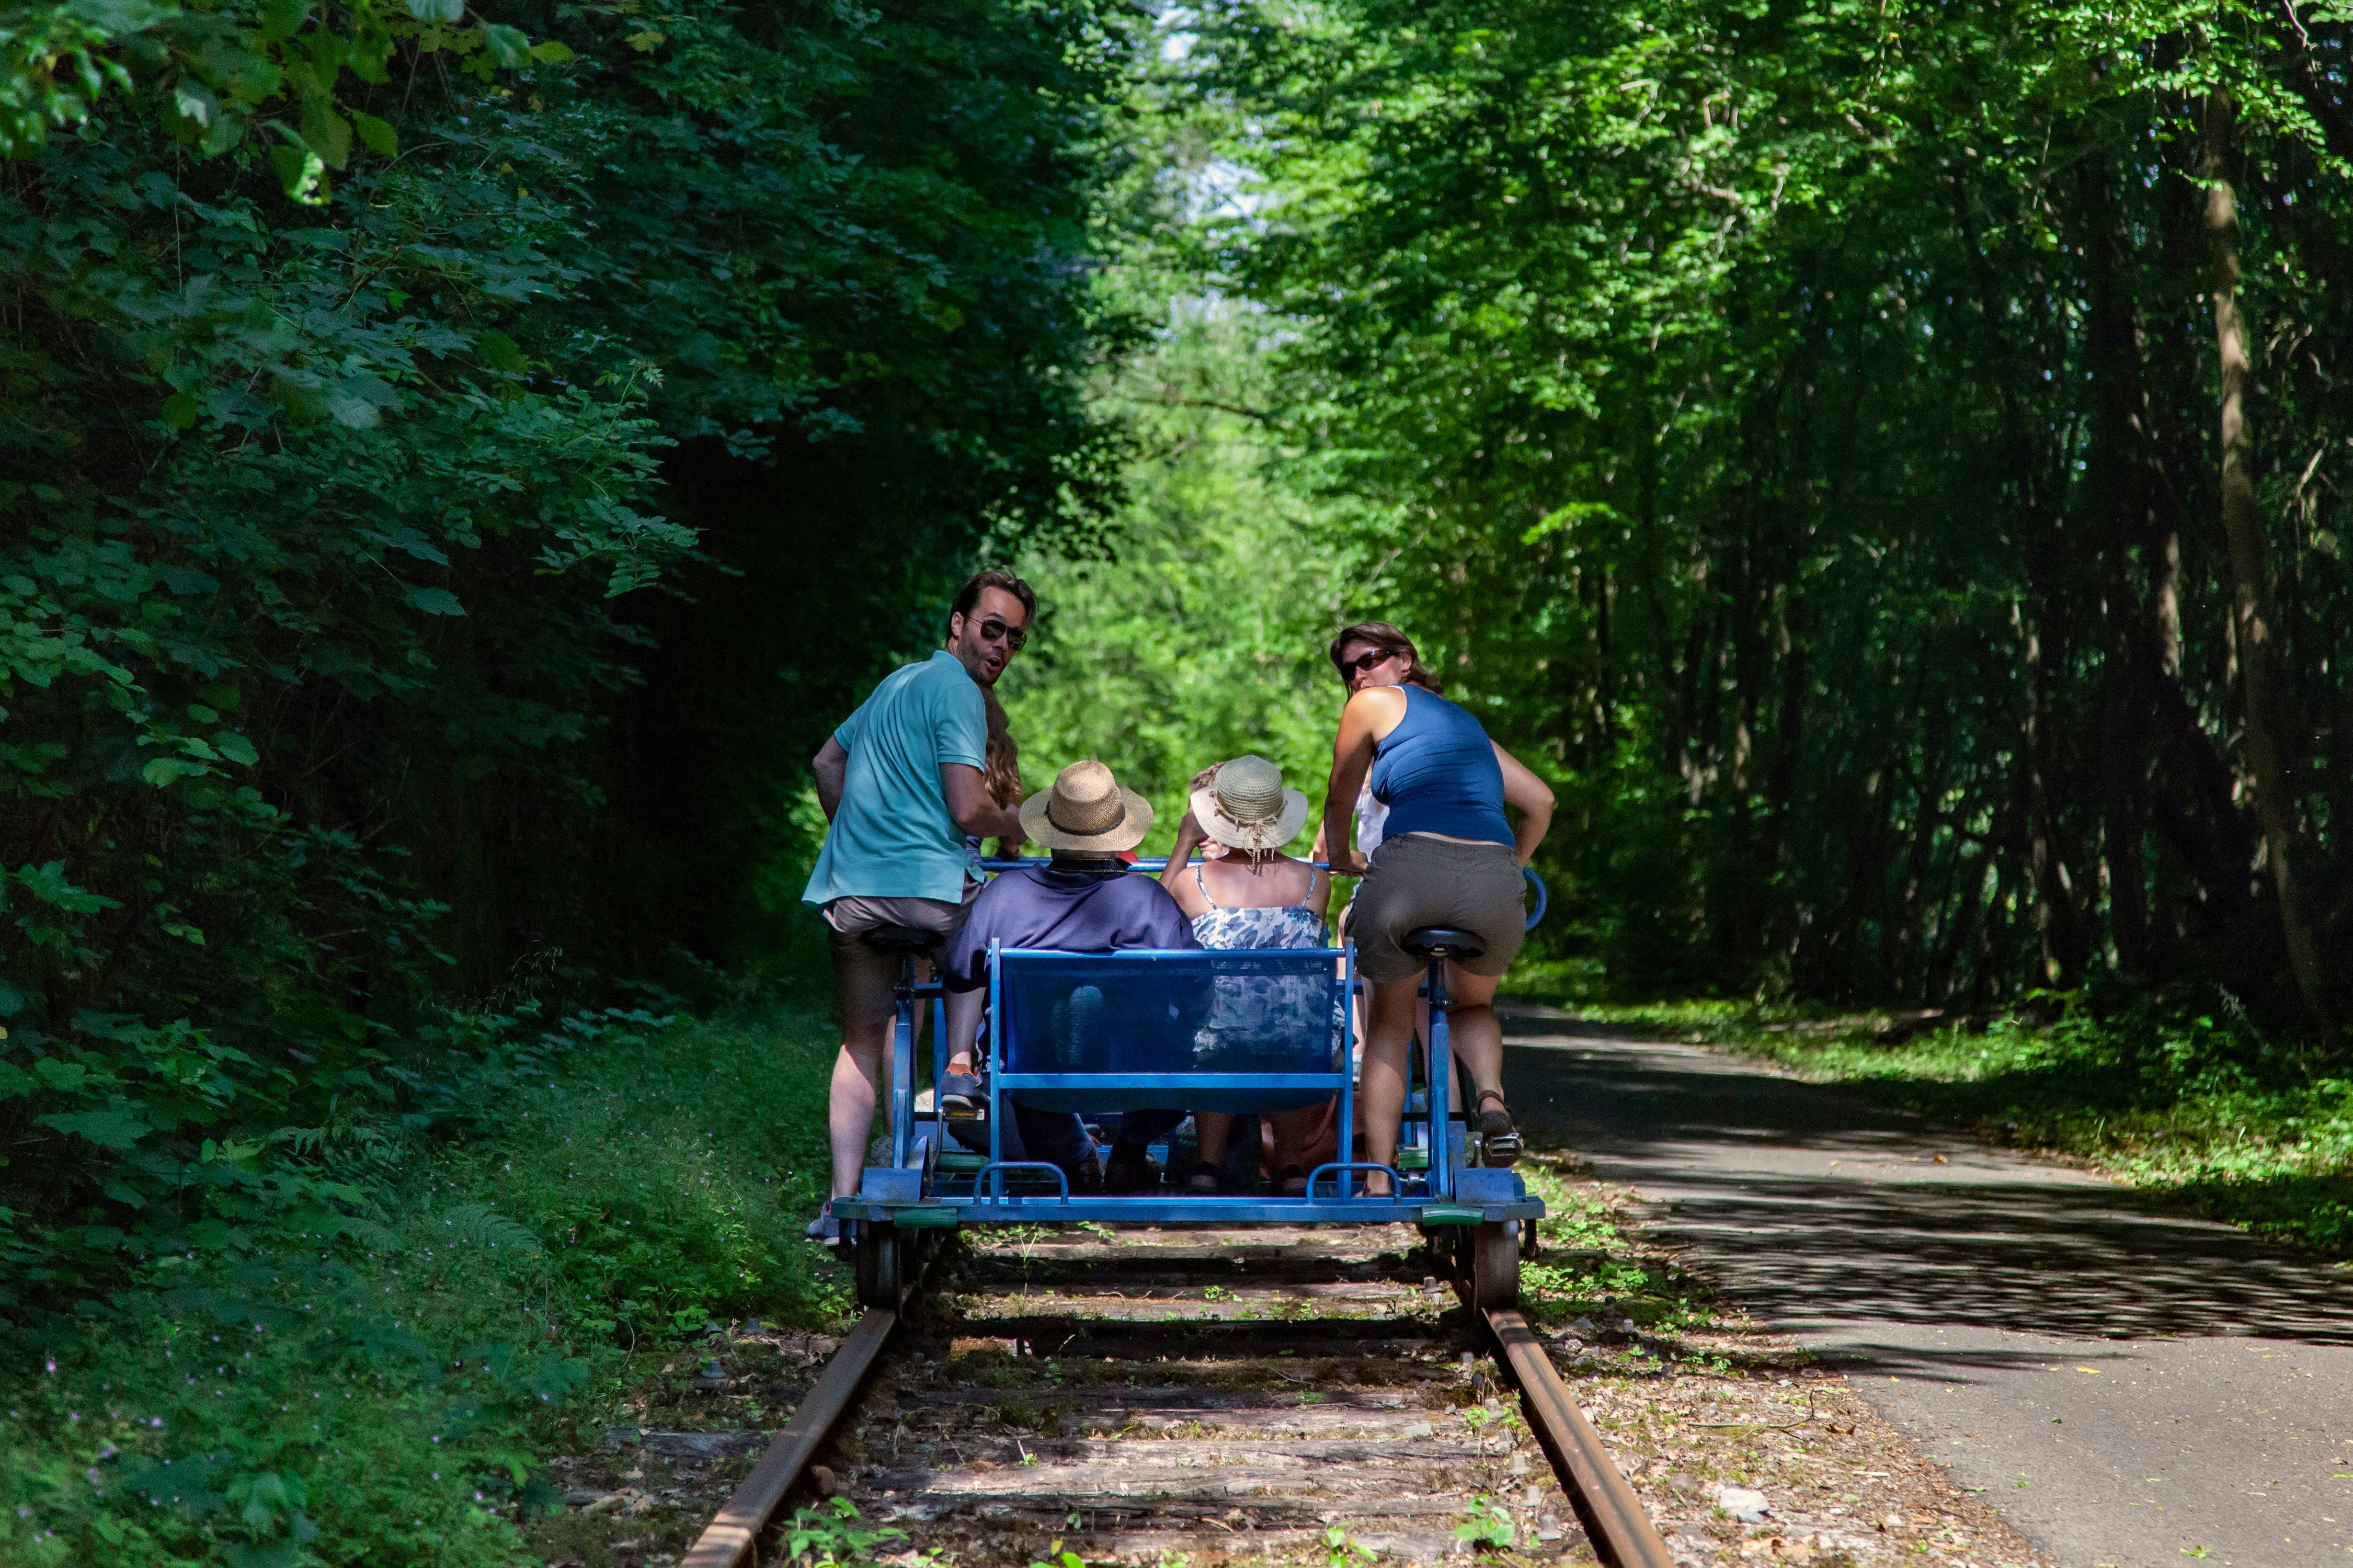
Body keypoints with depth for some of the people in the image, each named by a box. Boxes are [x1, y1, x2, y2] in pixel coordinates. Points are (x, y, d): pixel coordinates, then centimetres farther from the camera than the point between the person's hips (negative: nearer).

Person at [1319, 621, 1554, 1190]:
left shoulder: (1373, 705, 16)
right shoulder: (1466, 721, 31)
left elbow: (1339, 802, 27)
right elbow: (1540, 801, 31)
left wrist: (1341, 860, 44)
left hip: (1412, 868, -4)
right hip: (1496, 879, 4)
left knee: (1389, 1021, 20)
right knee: (1472, 1005, 31)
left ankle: (1379, 1178, 14)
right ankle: (1490, 1095, 0)